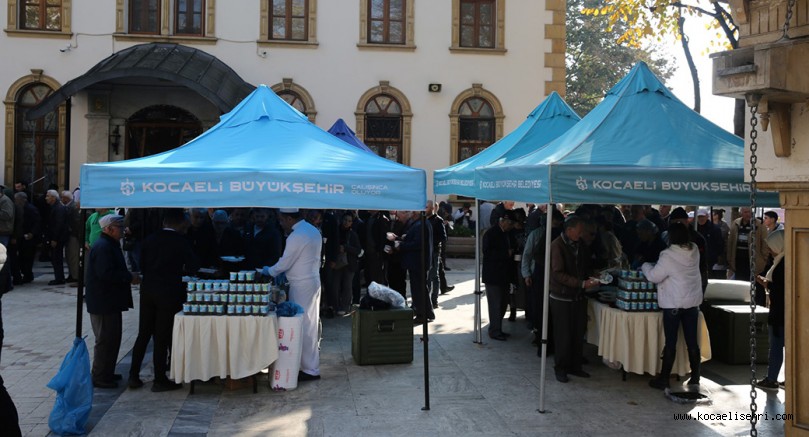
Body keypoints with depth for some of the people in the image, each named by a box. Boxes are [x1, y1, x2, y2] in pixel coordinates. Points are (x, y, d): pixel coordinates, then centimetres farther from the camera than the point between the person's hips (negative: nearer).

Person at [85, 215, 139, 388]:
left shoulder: (108, 245, 14)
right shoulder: (103, 247, -19)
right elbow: (106, 274, -28)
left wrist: (129, 276, 9)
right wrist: (130, 277, -20)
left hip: (109, 302, 11)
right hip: (103, 303, -11)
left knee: (112, 338, 17)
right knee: (106, 340, -3)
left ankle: (106, 373, 26)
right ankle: (99, 377, 7)